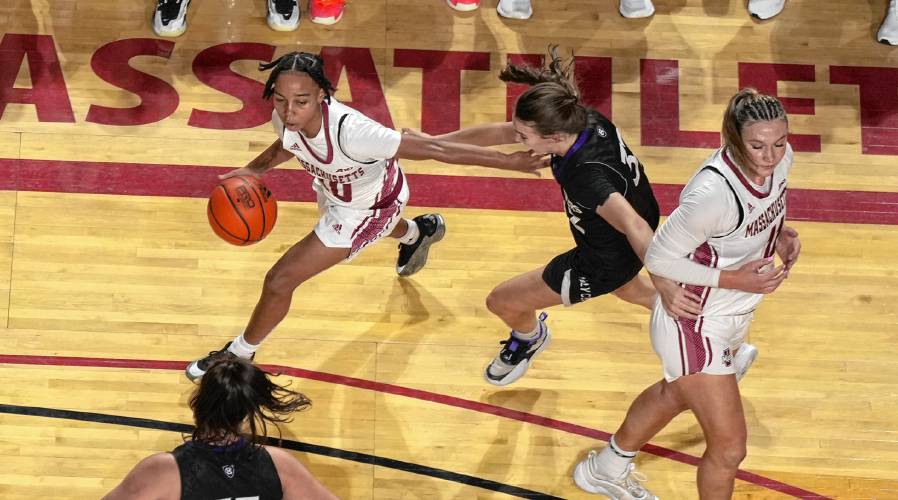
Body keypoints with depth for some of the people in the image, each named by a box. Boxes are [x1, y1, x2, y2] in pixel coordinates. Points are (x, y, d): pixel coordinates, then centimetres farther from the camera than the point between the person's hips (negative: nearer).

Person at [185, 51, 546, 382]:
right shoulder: (287, 119, -30)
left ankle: (239, 354, 24)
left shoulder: (349, 132, -48)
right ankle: (417, 232, 76)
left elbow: (433, 149, -40)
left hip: (368, 207, -6)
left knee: (280, 281, -4)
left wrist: (508, 161, -36)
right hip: (334, 188, 6)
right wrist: (254, 170, -17)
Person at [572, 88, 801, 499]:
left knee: (676, 394, 33)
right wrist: (735, 279, -27)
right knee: (730, 447, -1)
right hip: (693, 325, -9)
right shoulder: (713, 194, -38)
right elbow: (659, 258, -24)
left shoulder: (780, 160, -14)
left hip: (733, 315, 9)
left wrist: (781, 234, -9)